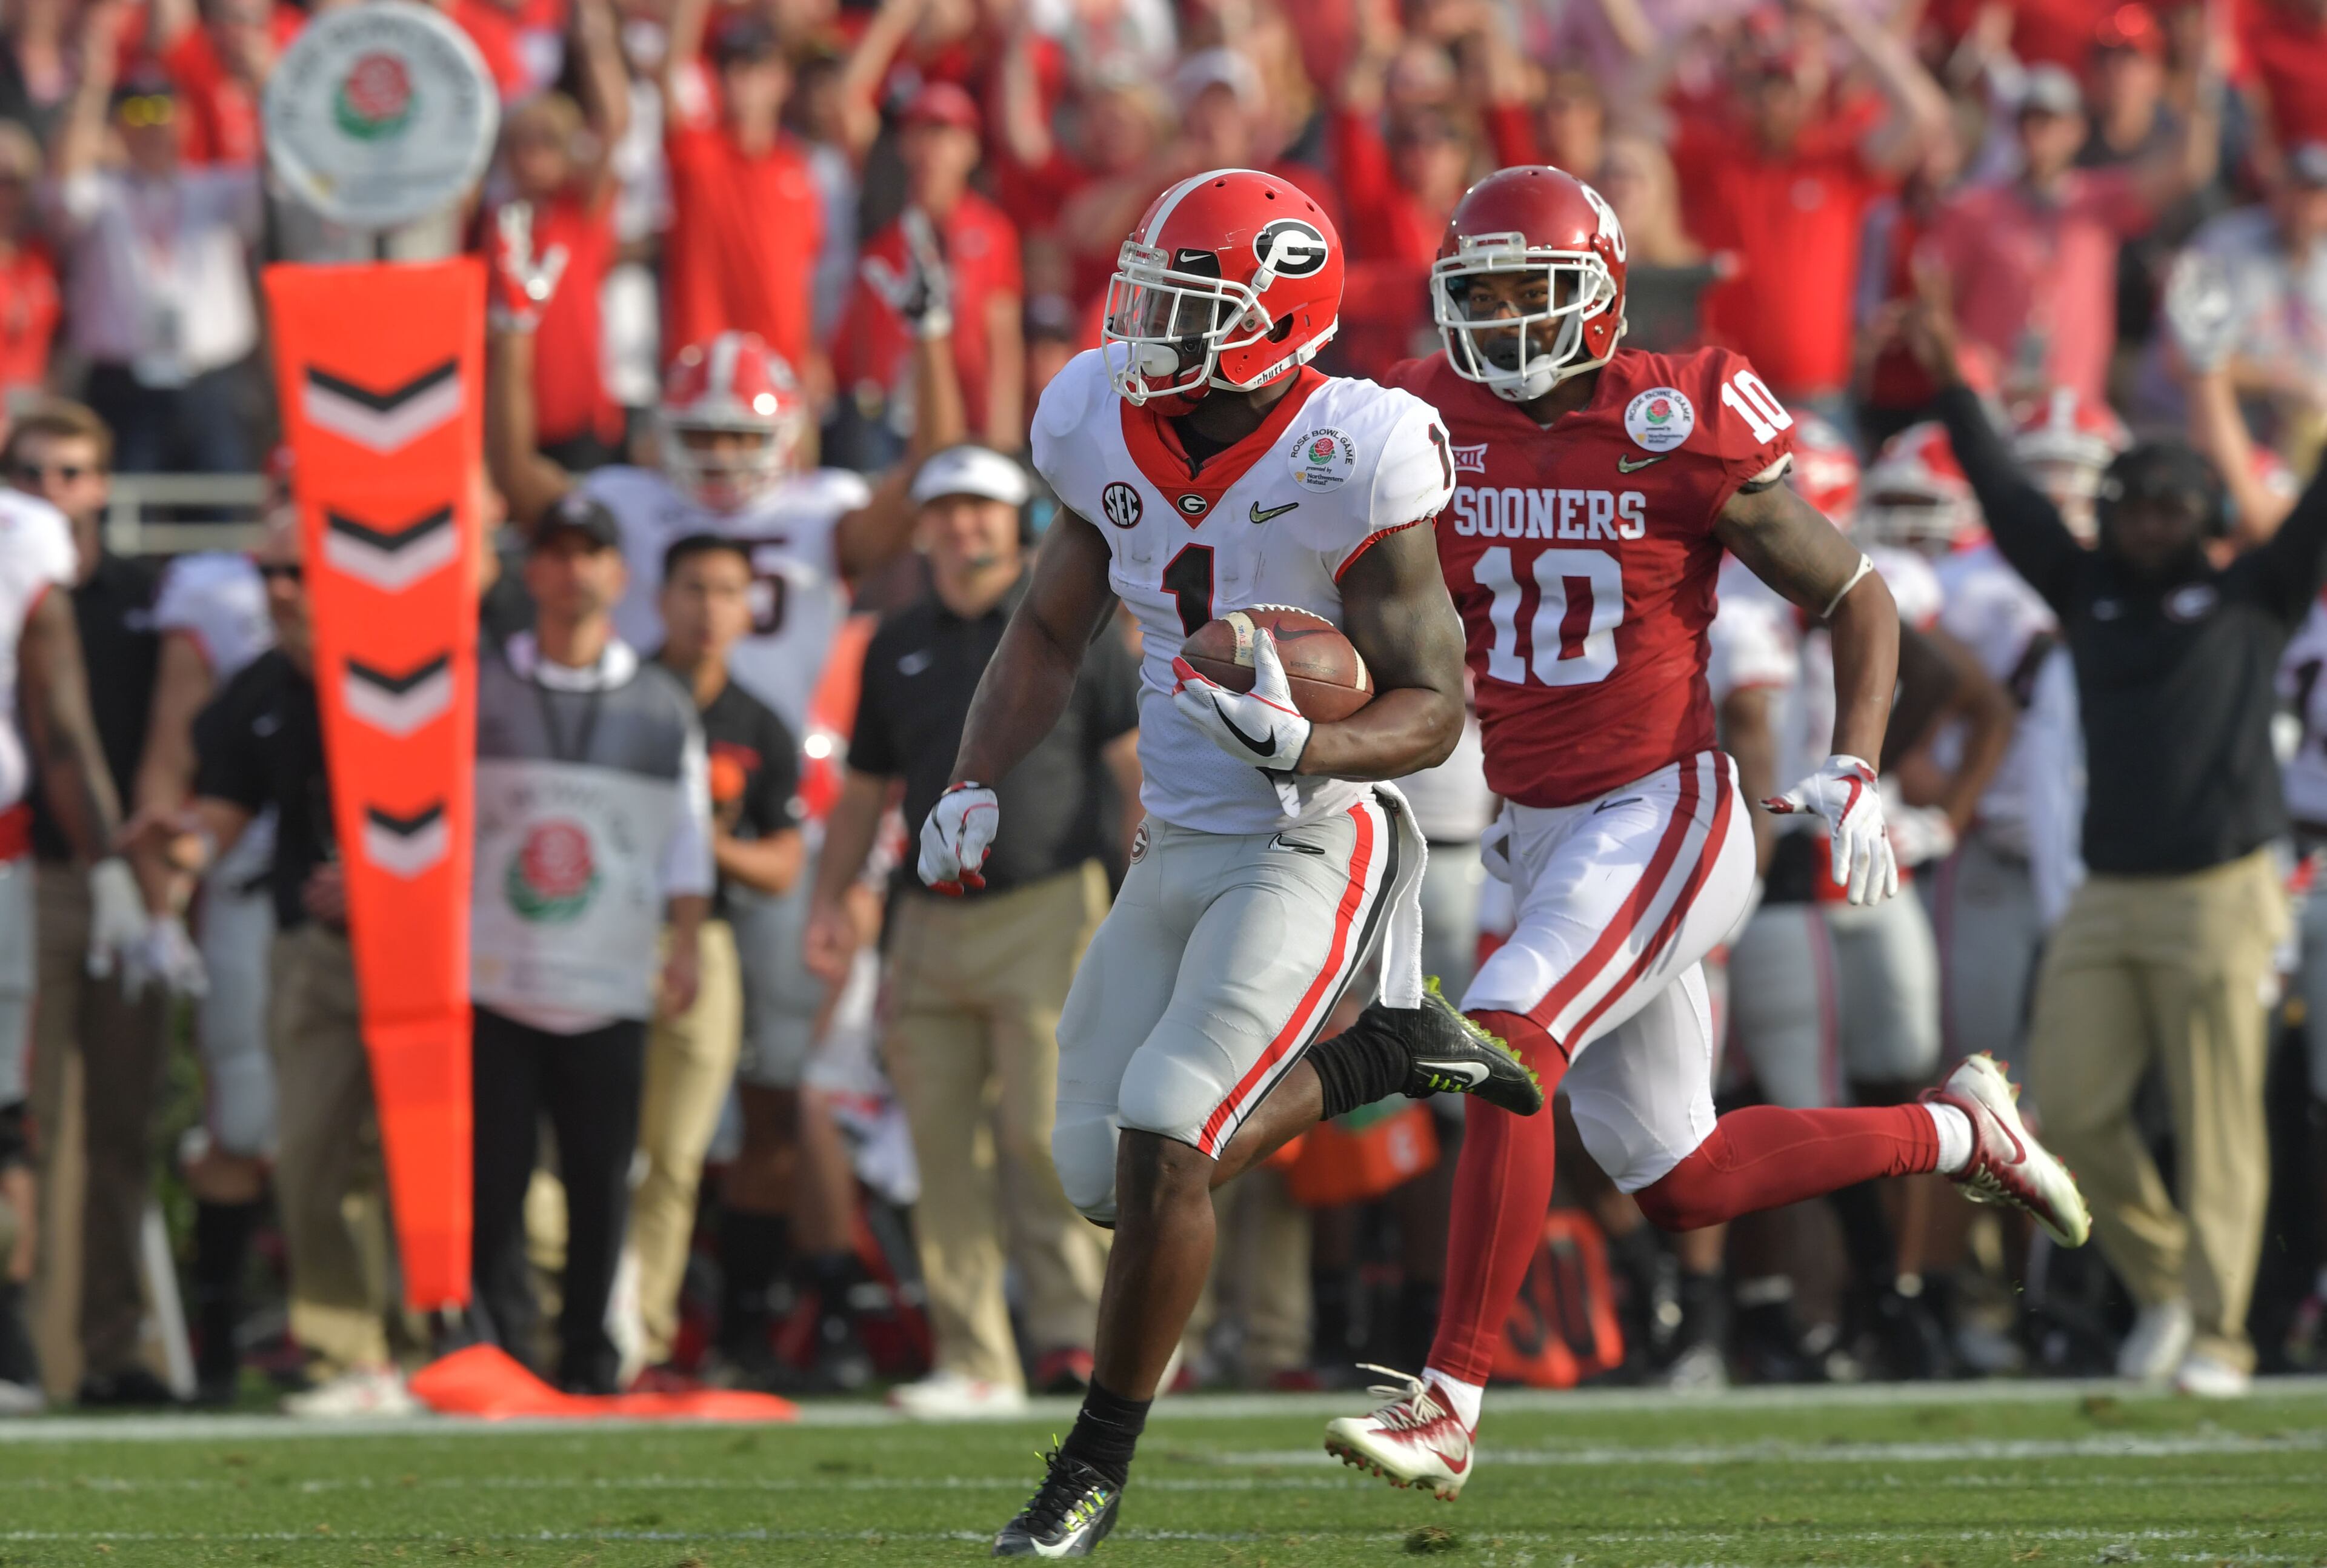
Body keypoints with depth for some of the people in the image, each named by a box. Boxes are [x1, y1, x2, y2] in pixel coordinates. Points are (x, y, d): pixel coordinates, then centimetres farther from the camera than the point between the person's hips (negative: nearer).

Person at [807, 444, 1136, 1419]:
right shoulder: (898, 646, 17)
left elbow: (1135, 761, 1)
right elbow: (865, 788, 23)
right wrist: (832, 898, 12)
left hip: (1047, 908, -5)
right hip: (932, 918, 5)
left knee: (1046, 1129, -13)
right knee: (946, 1146, 1)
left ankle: (1074, 1330, -7)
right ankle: (975, 1363, 4)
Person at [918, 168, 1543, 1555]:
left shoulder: (1346, 465, -21)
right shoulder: (1111, 431, -2)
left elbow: (1433, 707, -15)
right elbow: (1051, 635, 13)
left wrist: (1303, 746, -34)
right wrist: (976, 784, 0)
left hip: (1315, 847, -7)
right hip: (1179, 849, 7)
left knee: (1162, 1146, -18)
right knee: (1106, 1174, 7)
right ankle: (1387, 1051, 27)